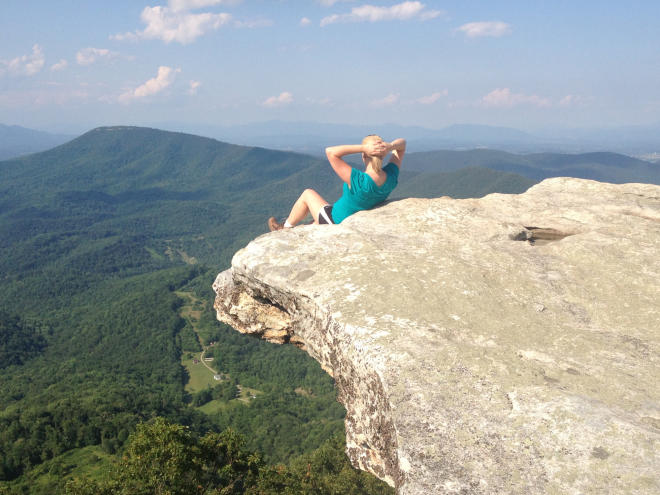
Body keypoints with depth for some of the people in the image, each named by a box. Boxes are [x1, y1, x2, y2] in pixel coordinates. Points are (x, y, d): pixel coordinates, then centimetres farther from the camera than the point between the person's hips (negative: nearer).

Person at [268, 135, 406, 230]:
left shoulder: (357, 180, -38)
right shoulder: (391, 176, -19)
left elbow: (330, 152, -36)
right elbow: (401, 143, -5)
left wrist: (363, 147, -42)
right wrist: (391, 146, -29)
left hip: (337, 223, -6)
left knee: (307, 194, 18)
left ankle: (284, 229, 37)